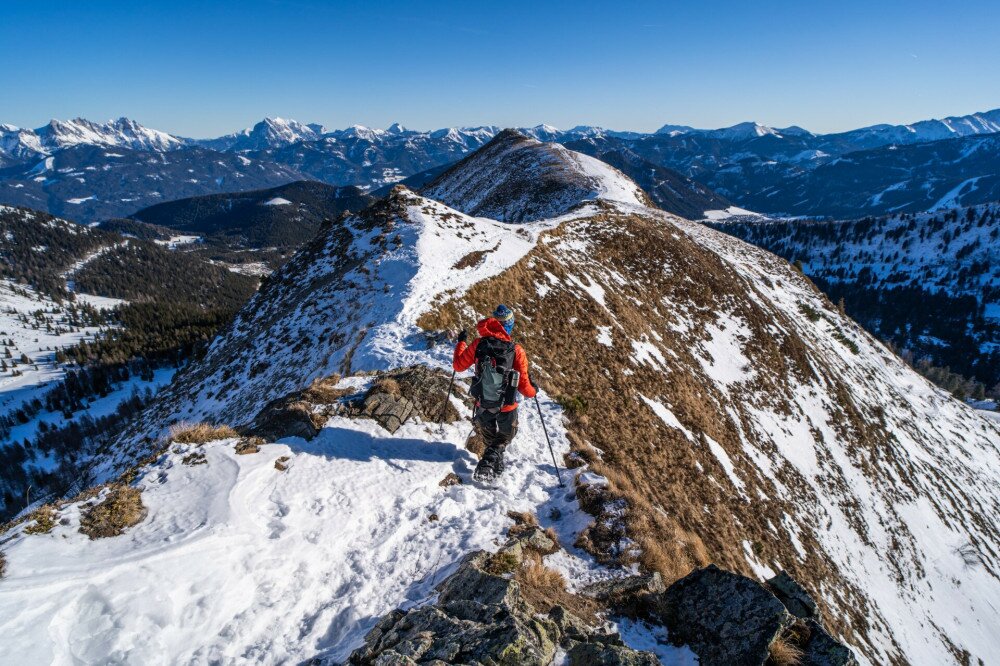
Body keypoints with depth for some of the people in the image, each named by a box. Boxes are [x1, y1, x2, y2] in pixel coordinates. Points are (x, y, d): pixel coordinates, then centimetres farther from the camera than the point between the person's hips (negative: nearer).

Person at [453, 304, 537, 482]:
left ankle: (497, 465, 29)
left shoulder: (478, 344, -15)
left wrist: (461, 343, 14)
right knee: (506, 436, 23)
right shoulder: (516, 351, -18)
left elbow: (458, 365, -1)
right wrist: (532, 391, 11)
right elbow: (523, 385, -12)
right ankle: (489, 461, -1)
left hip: (483, 405, 2)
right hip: (507, 406, -2)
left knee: (488, 434, 30)